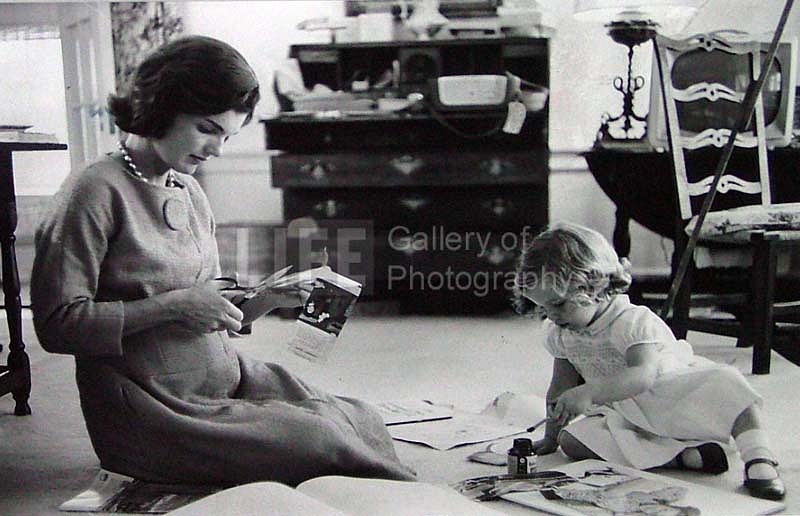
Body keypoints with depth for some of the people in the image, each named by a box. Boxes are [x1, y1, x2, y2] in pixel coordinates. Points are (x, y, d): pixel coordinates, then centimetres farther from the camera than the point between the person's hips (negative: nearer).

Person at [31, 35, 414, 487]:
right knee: (322, 442, -21)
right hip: (155, 410, -7)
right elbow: (58, 325, -16)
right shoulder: (97, 191, -11)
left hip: (228, 380, 7)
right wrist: (175, 305, -20)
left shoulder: (190, 191, 12)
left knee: (363, 421, -11)